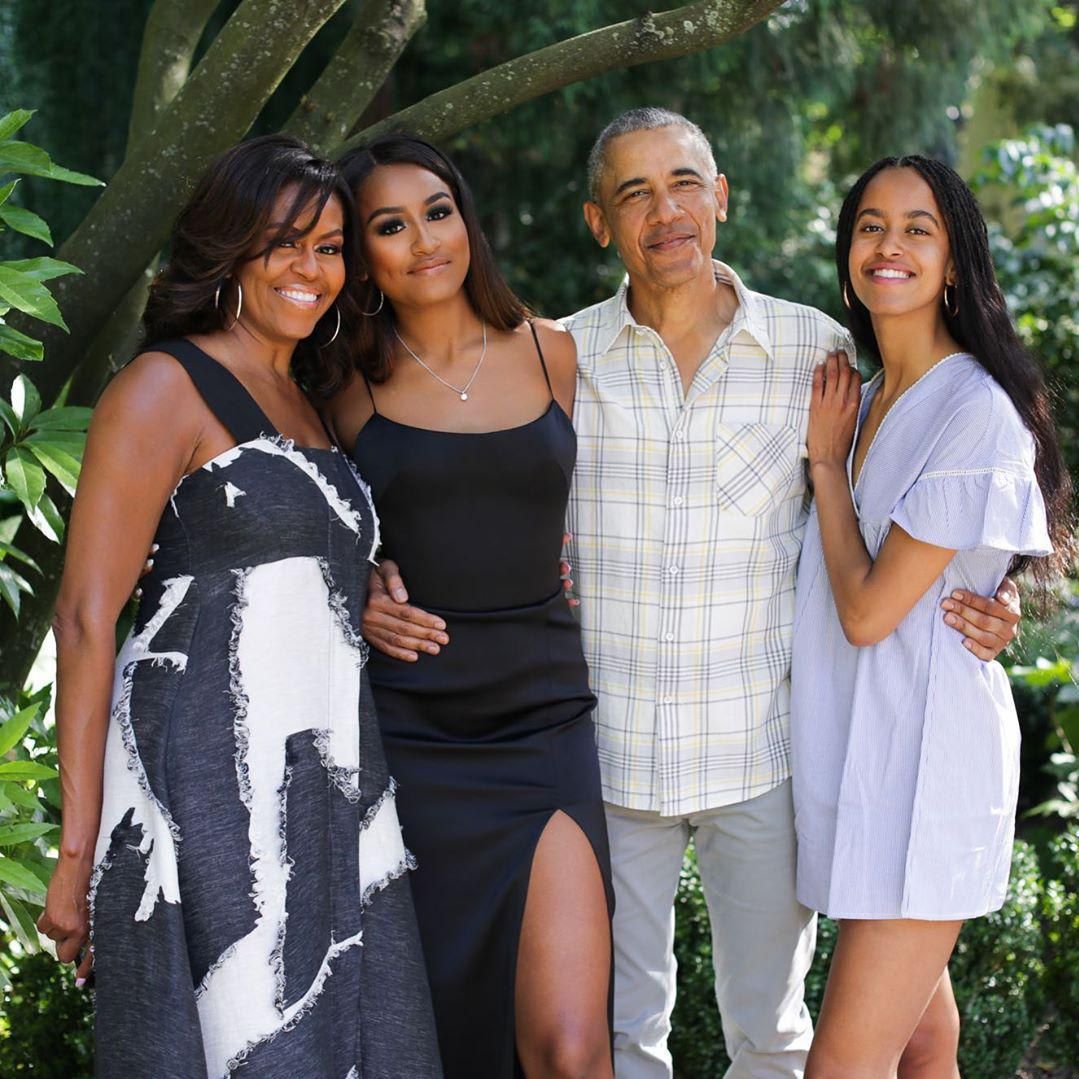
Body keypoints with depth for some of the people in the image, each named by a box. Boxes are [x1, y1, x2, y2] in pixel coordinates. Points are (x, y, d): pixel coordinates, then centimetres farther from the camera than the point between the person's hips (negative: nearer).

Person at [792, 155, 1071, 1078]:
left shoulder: (978, 413, -15)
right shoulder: (864, 402, 12)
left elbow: (869, 610, -16)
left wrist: (826, 462, -5)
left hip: (925, 767, -8)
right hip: (862, 758, 8)